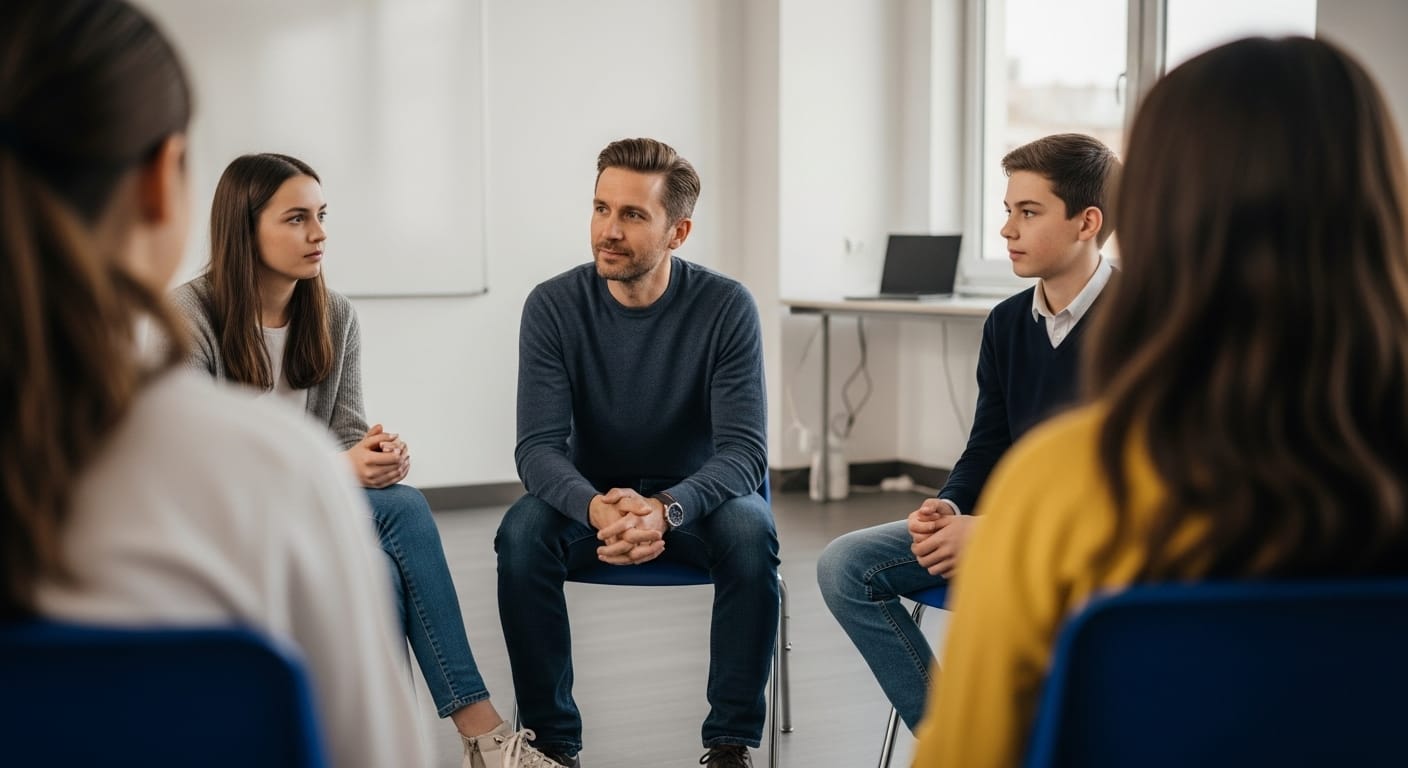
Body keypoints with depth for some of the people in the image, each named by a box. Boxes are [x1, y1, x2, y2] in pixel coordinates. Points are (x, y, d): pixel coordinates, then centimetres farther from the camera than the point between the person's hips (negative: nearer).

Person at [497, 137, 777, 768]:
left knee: (751, 532, -31)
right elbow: (538, 447, -18)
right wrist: (597, 508, -41)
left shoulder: (726, 307, -15)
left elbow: (743, 450, -21)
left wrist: (665, 509, -41)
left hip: (693, 499, -1)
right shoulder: (553, 306, -12)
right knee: (521, 532, -28)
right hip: (590, 497, 1)